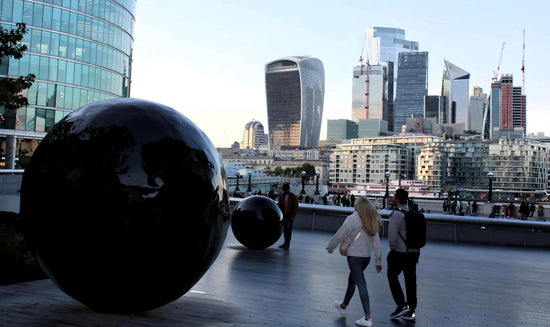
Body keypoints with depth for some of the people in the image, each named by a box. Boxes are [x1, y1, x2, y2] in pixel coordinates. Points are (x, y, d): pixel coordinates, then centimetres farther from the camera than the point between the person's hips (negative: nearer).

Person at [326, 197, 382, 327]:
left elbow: (339, 235, -8)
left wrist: (330, 247, 9)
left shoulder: (352, 219, -15)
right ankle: (343, 305, 41)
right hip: (367, 256, 7)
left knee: (361, 284, -7)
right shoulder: (372, 221, 4)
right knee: (352, 280, 23)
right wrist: (378, 261, 13)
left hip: (354, 256, -7)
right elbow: (376, 242, 7)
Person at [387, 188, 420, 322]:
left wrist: (392, 248, -3)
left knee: (392, 276, 11)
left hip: (399, 252, -6)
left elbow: (392, 235, -19)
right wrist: (416, 249, 14)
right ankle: (411, 312, 17)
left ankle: (402, 305, 3)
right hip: (413, 252, 6)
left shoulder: (396, 214, -15)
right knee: (410, 280, 11)